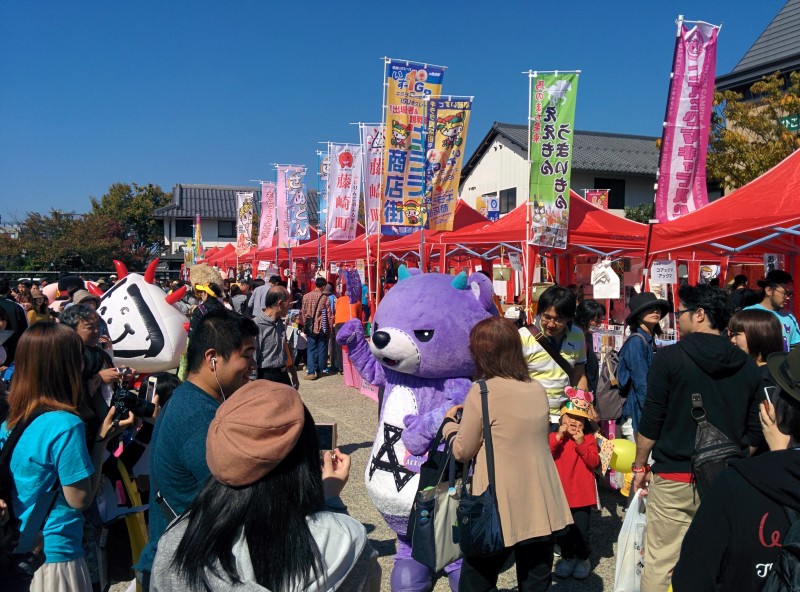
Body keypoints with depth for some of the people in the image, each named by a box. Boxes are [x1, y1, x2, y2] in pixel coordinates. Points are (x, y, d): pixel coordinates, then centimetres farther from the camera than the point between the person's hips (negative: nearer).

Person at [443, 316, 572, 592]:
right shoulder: (538, 390, 4)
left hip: (502, 511, -5)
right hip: (544, 509, 6)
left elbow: (462, 451, -5)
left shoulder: (483, 392, -13)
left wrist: (449, 422, 14)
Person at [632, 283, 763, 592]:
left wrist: (640, 466, 5)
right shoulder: (747, 366, 4)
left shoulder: (669, 358, -9)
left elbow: (651, 421, -7)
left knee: (660, 564, 4)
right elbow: (754, 430, 9)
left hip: (674, 478, -4)